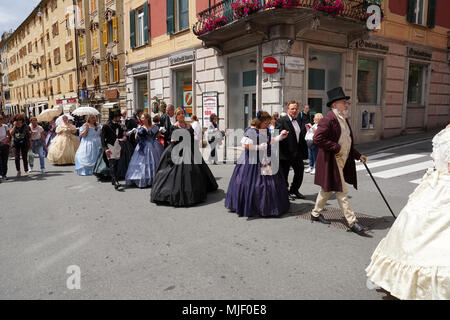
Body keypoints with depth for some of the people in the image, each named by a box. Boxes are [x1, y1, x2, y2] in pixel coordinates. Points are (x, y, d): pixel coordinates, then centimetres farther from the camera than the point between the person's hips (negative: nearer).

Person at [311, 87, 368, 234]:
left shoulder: (344, 119, 14)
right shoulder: (328, 119, -17)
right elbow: (317, 139, -25)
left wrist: (358, 155, 16)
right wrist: (336, 148, -21)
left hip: (341, 162, 10)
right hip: (331, 162, -10)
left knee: (327, 189, 18)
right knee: (342, 192, -5)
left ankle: (316, 214, 32)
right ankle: (352, 222, 1)